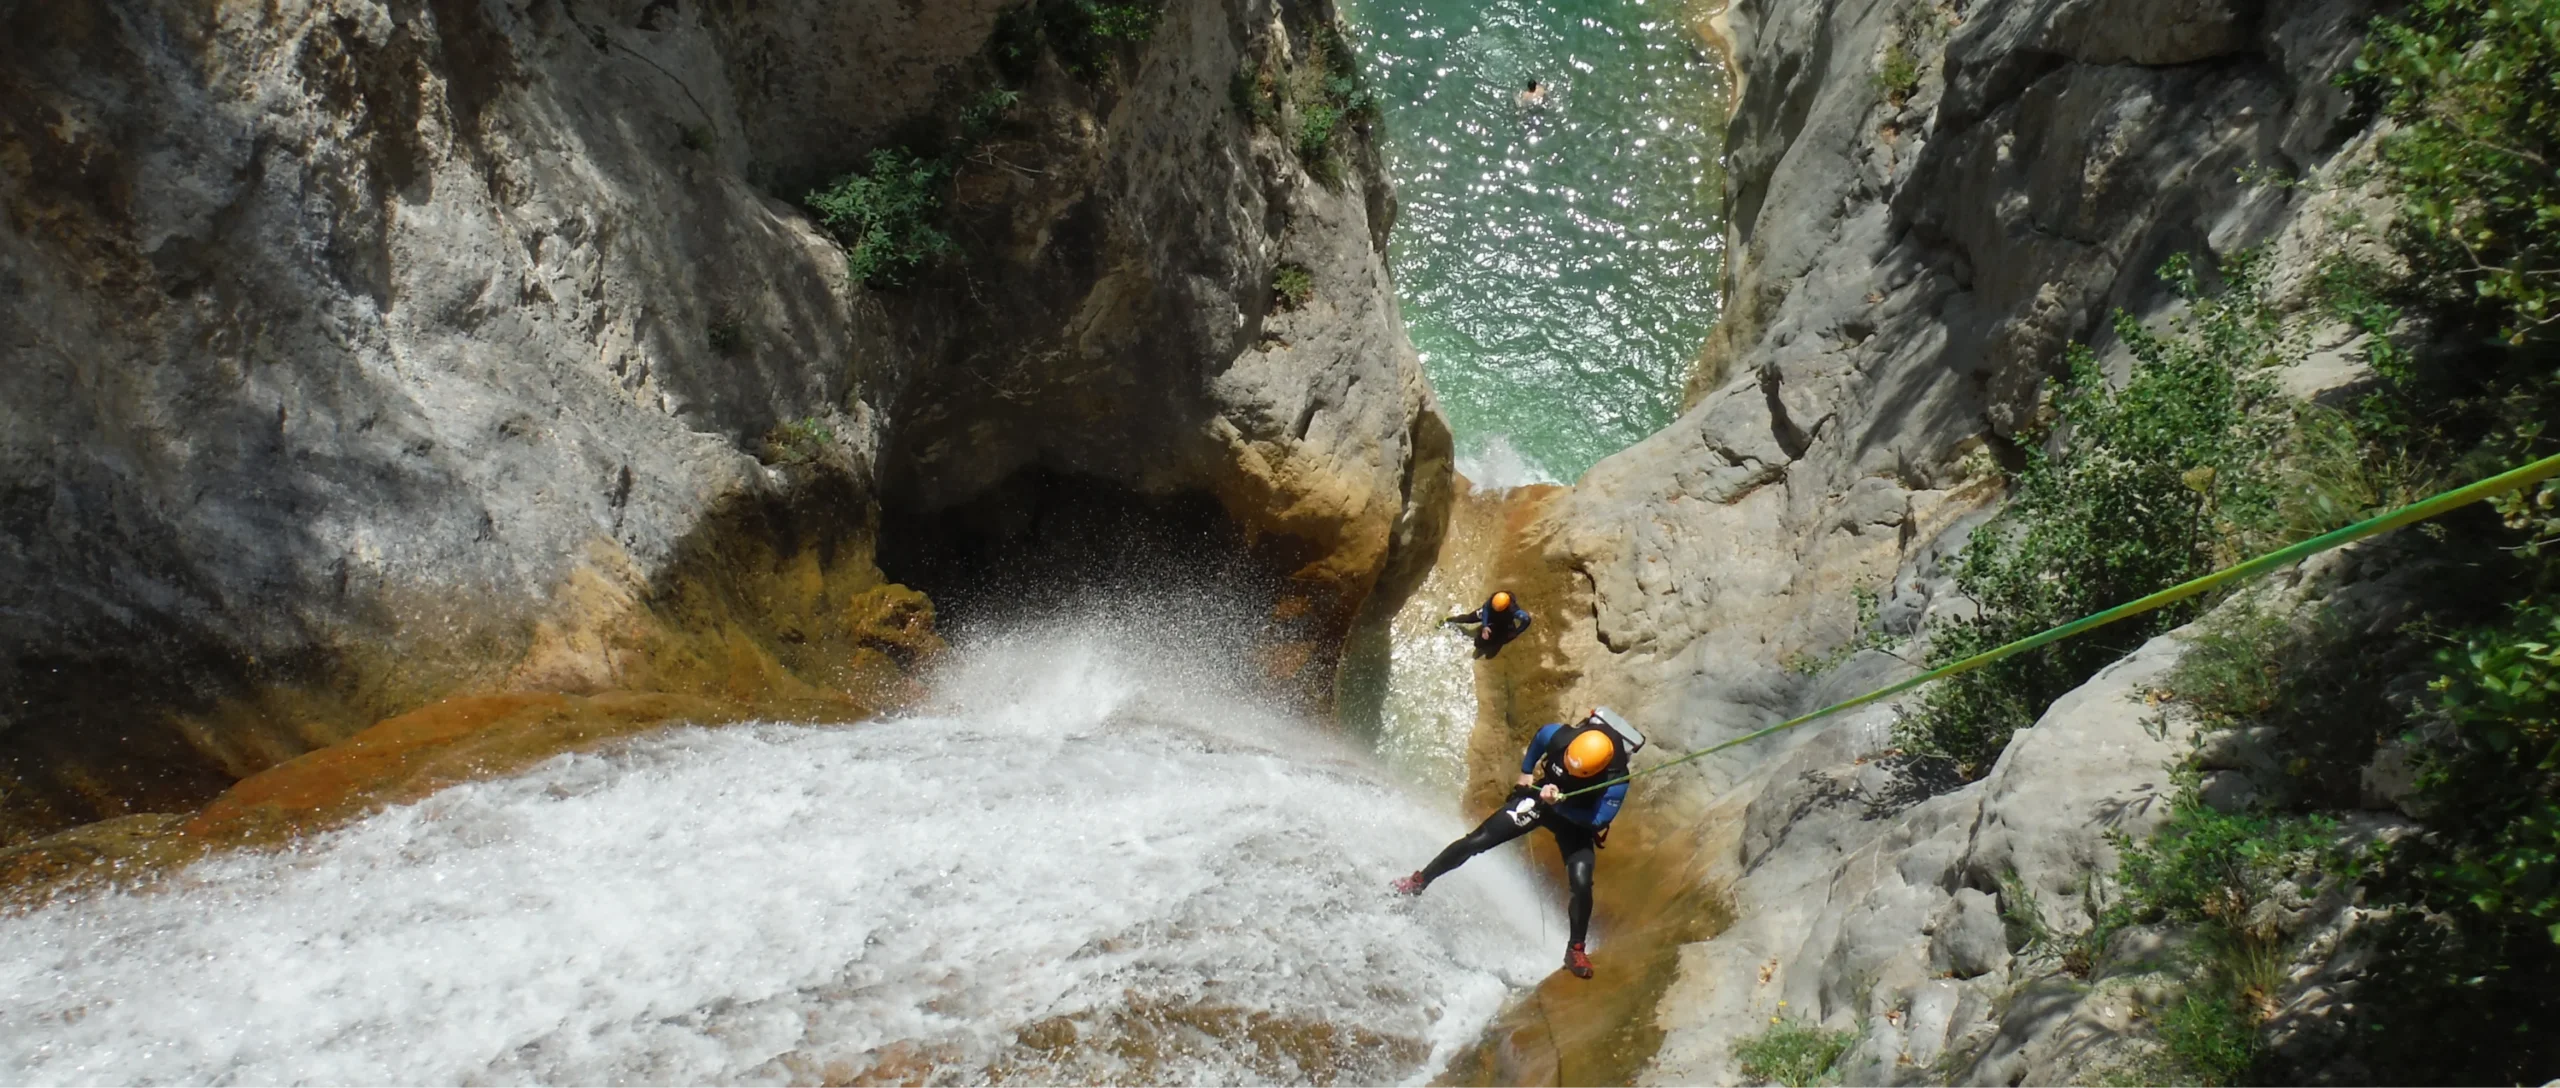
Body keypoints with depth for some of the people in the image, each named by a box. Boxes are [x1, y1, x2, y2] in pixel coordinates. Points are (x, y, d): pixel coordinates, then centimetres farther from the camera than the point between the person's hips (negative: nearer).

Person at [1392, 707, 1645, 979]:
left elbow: (1599, 820, -28)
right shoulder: (1556, 735, -30)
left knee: (1581, 883, -19)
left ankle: (1576, 951, 3)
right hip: (1538, 796, 2)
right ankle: (1418, 882, 16)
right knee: (1476, 841, -2)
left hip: (1576, 822, -1)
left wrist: (1559, 803, -39)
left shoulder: (1615, 781, -36)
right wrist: (1525, 773, 0)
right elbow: (1537, 741, -5)